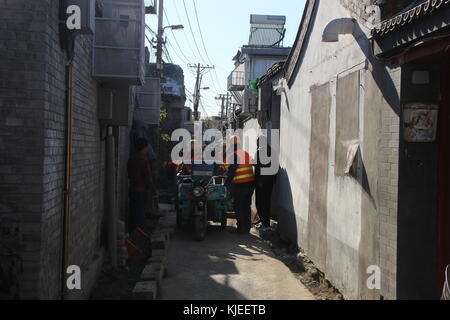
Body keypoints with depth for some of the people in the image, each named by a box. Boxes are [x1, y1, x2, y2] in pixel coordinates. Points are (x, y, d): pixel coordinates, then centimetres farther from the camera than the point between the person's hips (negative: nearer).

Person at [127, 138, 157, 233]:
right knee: (140, 215, -3)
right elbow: (148, 178, -16)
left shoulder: (131, 159, 10)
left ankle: (131, 233, 21)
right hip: (142, 191, -8)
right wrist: (154, 190, -6)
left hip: (132, 189, 8)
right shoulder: (143, 160, -17)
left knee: (133, 213, 14)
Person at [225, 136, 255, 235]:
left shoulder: (233, 156, -12)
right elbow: (250, 168, 13)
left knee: (239, 207, 1)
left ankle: (241, 228, 3)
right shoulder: (247, 154, 10)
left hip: (240, 185, -7)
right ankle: (247, 227, 20)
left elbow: (231, 171, -16)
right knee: (247, 206, 14)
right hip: (250, 182, 7)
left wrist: (226, 184, -11)